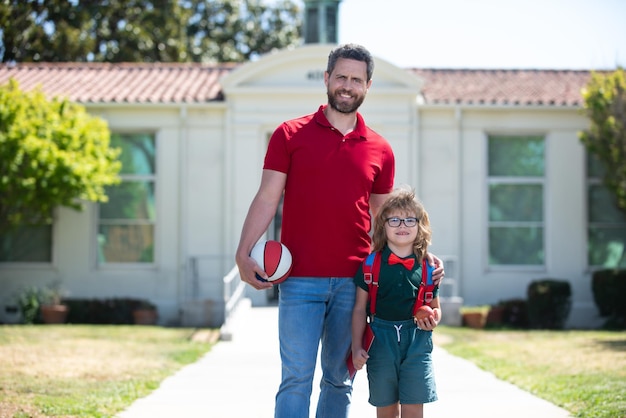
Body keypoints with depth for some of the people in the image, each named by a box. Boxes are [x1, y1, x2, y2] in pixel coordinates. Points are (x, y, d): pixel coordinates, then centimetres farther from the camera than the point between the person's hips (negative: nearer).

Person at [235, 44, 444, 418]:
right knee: (296, 379, -8)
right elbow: (268, 198, 1)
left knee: (340, 380, 9)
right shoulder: (291, 135, 4)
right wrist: (244, 253, -10)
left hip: (354, 282, 3)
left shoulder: (380, 150, 10)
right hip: (300, 279, -3)